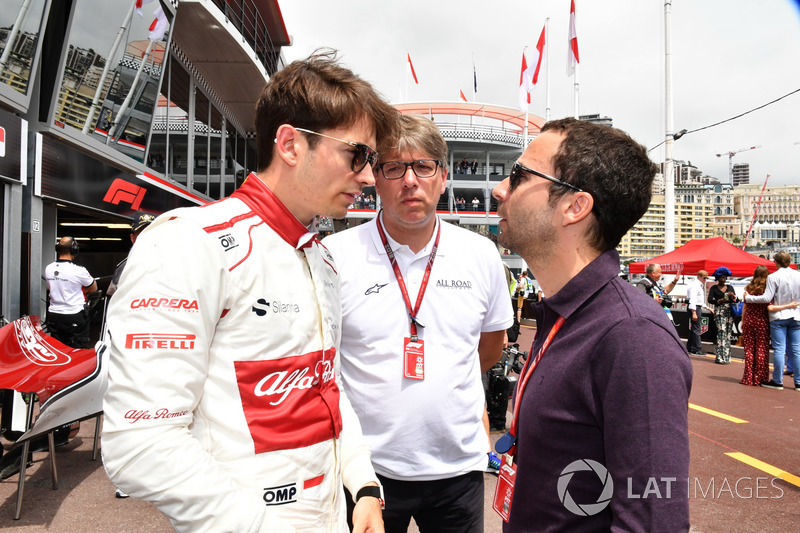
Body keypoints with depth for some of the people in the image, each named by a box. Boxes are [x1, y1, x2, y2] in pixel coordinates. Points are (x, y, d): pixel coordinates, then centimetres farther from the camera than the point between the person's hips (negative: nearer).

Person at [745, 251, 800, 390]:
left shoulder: (773, 277, -12)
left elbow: (767, 298, -15)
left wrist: (748, 298, -6)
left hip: (779, 317, -4)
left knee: (779, 349, -2)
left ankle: (777, 381, 3)